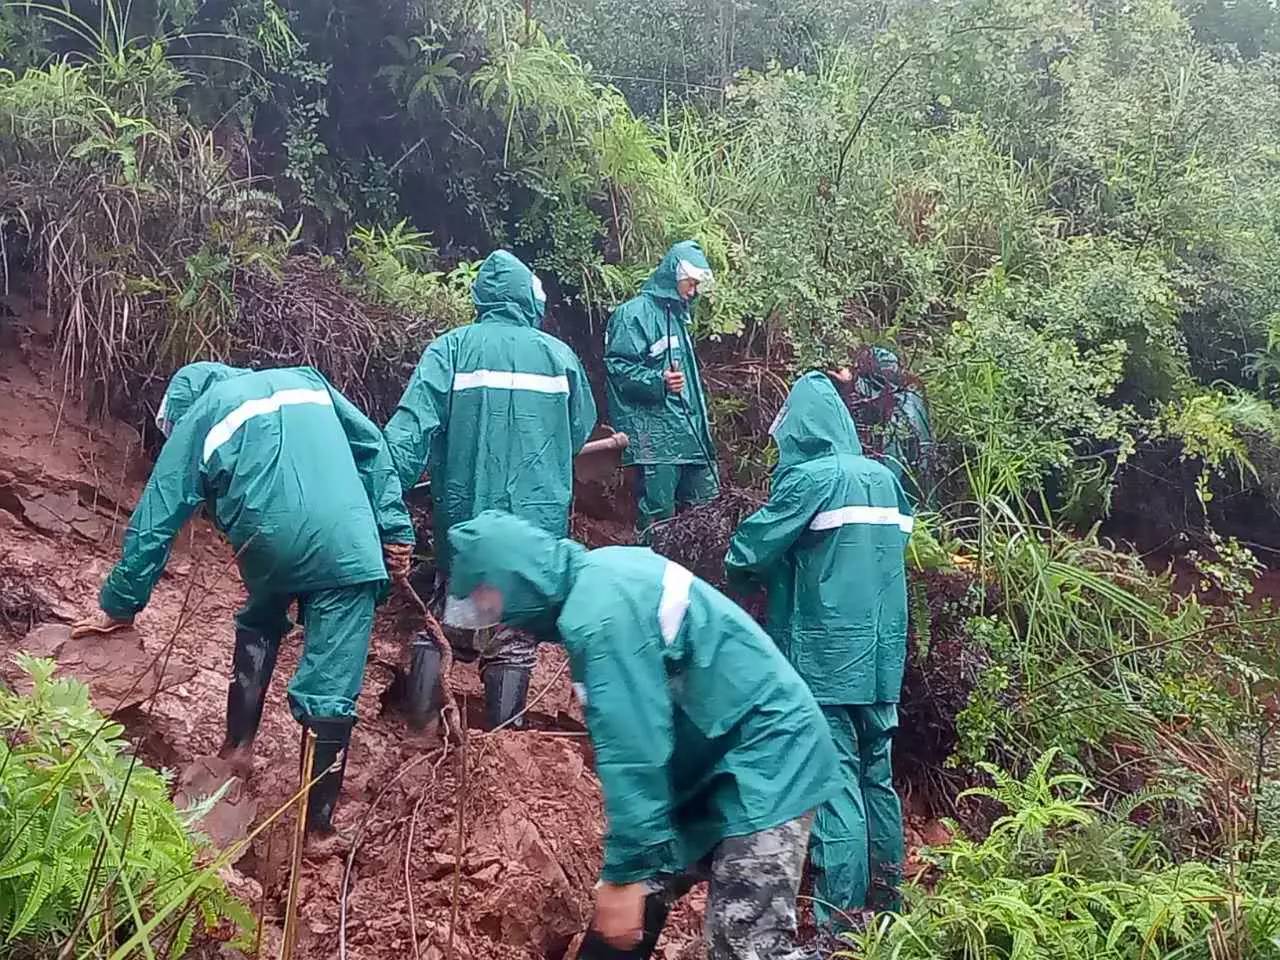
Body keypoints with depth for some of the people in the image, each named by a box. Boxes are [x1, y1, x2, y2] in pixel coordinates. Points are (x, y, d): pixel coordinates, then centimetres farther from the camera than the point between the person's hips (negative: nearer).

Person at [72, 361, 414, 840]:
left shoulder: (195, 419, 19)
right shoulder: (304, 379, 26)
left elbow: (155, 521, 19)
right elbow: (371, 446, 16)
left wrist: (119, 605, 27)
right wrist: (394, 527, 14)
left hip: (272, 544, 0)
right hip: (349, 545, 0)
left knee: (259, 627, 34)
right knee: (330, 692, 2)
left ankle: (238, 744, 30)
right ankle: (317, 821, 5)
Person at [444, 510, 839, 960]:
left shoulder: (598, 615, -24)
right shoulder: (598, 570, 6)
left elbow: (632, 750, -25)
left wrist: (625, 872, -19)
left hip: (765, 759, -10)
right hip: (715, 759, 10)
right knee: (626, 907, 11)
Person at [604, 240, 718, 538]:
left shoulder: (676, 315, 23)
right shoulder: (634, 314, -7)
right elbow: (618, 367, -15)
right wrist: (658, 382, -29)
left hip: (689, 435, 9)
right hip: (655, 437, -9)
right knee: (658, 519, -9)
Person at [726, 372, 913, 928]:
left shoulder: (810, 477, -11)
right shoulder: (884, 478, 10)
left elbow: (749, 550, -10)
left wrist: (738, 567, 13)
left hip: (826, 658, -7)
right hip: (881, 656, 7)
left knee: (834, 782, -6)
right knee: (877, 777, 15)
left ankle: (842, 918, -5)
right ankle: (886, 898, 25)